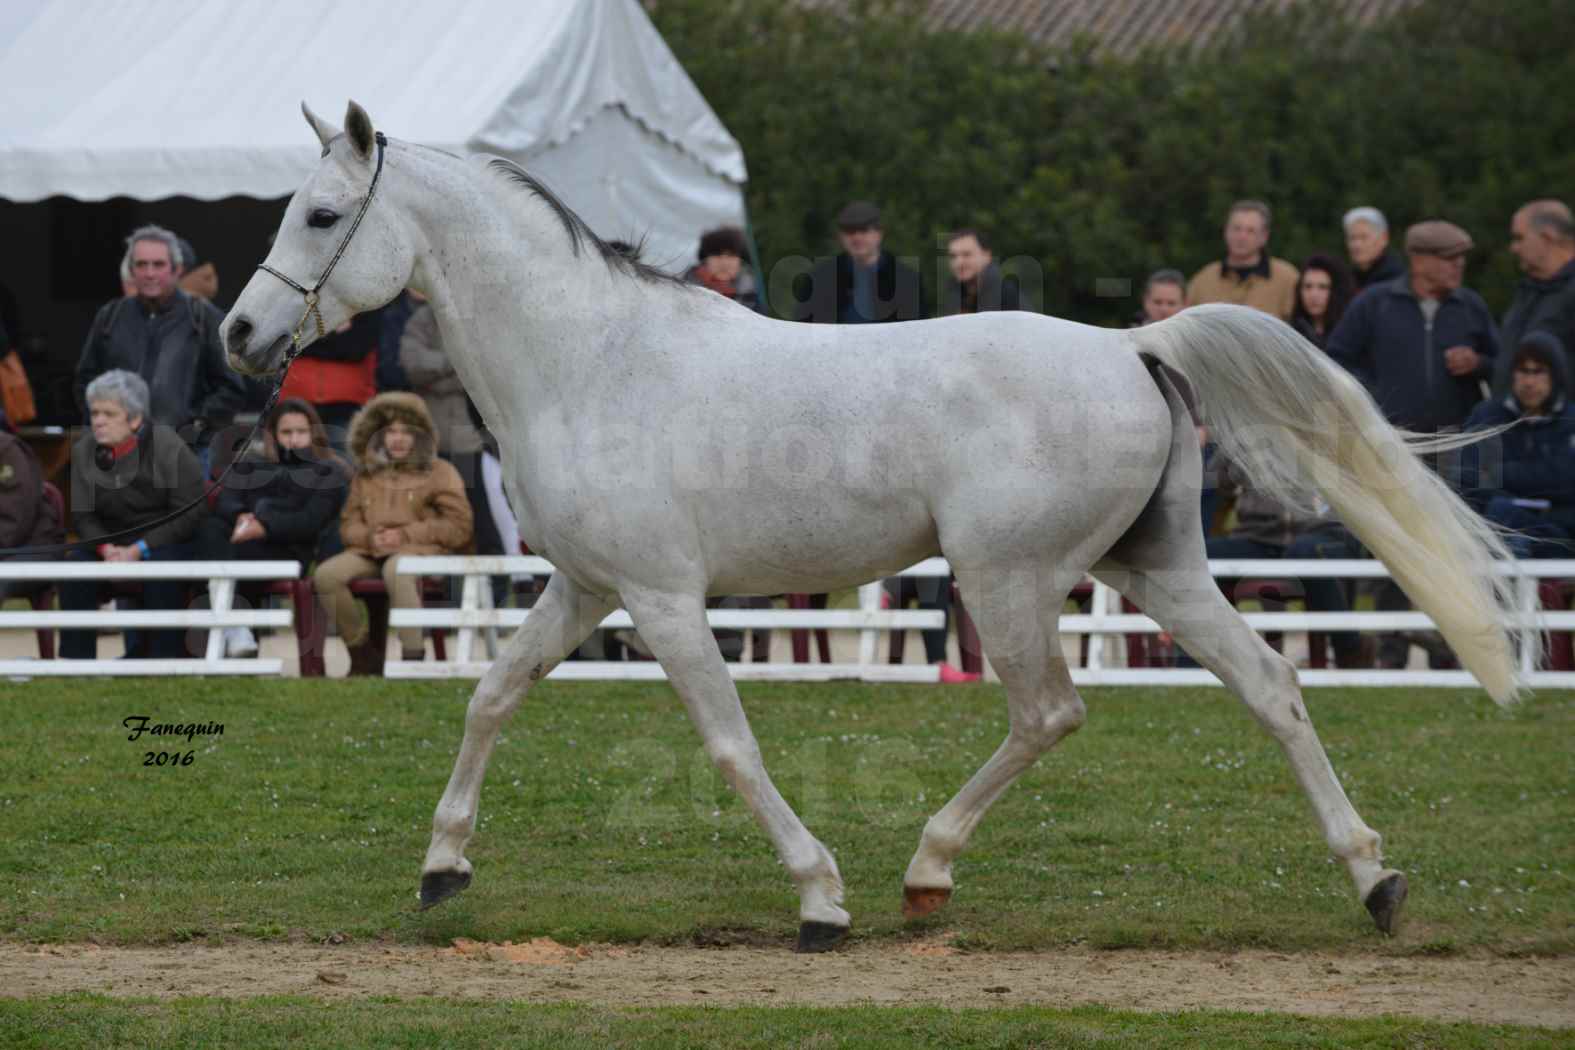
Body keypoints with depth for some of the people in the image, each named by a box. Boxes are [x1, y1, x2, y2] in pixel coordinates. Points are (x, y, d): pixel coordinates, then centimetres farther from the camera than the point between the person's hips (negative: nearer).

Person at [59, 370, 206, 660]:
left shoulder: (169, 448, -12)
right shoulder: (83, 451, 1)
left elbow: (191, 513, -12)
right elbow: (82, 515, 3)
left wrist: (141, 549, -20)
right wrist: (106, 548, -19)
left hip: (167, 540, -4)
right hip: (112, 541, 4)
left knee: (161, 565, -37)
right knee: (75, 563, -24)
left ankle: (165, 656, -27)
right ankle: (76, 656, -19)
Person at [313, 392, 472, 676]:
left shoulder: (440, 472, 10)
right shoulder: (366, 476, 23)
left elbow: (459, 527, 1)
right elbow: (348, 524, 20)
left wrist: (405, 535, -9)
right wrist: (370, 536, -5)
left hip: (421, 549, -5)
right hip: (371, 551, 5)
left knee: (396, 570, -42)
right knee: (326, 575, -24)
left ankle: (413, 656, -40)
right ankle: (360, 650, -10)